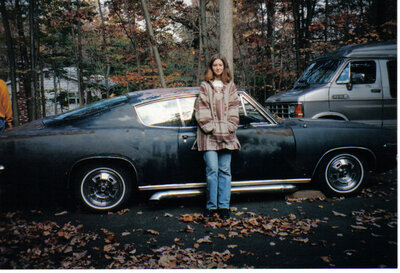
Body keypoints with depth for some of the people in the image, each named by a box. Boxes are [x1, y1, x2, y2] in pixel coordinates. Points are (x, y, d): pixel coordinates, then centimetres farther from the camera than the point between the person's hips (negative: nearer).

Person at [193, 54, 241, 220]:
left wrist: (229, 127, -3)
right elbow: (201, 109, 2)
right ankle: (211, 206, 3)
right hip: (209, 134, -2)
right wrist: (210, 127, -8)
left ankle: (224, 206, 8)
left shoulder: (230, 86, 16)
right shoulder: (205, 86, 10)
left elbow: (234, 108, 10)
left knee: (225, 170, 2)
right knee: (212, 170, -8)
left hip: (226, 134, 2)